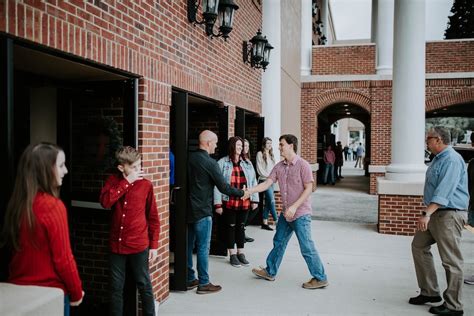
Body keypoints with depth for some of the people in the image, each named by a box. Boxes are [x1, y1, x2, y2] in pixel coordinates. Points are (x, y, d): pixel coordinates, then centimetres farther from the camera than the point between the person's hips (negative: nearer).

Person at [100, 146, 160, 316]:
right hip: (116, 245, 2)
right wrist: (127, 182, -19)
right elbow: (105, 202, -20)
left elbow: (153, 218, 1)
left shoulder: (146, 185, -5)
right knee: (116, 288, 14)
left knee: (144, 286, 11)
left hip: (139, 246, -1)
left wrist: (154, 245, 0)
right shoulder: (113, 181, 0)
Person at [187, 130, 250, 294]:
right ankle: (203, 283, 9)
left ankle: (190, 279, 24)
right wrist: (242, 193, 0)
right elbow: (223, 187, -14)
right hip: (202, 211, -7)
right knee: (203, 248, 1)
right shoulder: (210, 162, -15)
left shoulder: (189, 158, 4)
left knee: (189, 245, 14)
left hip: (188, 209, 7)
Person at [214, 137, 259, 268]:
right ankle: (232, 255, 20)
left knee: (241, 227, 14)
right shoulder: (222, 163, -6)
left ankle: (241, 253, 27)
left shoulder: (247, 163, 8)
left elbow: (253, 182, 8)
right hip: (229, 202, -3)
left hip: (244, 202, 4)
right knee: (230, 227, 9)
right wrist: (218, 204, -12)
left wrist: (254, 199, 3)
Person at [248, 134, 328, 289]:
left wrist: (294, 206, -21)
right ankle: (270, 272, 33)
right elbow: (267, 183, 2)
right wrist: (249, 190, -11)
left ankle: (320, 278, 11)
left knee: (307, 247, -3)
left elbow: (308, 188, -15)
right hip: (286, 213, 7)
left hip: (301, 214, -7)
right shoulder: (279, 167, 5)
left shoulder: (303, 165, -14)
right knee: (278, 242, 18)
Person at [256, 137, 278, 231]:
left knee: (268, 202, 7)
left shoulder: (271, 155, 17)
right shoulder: (260, 154, -4)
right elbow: (259, 169, -9)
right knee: (272, 201, -10)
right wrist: (268, 175, -10)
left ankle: (265, 223, 11)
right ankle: (277, 221, -5)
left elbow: (273, 167, 14)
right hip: (264, 180, -7)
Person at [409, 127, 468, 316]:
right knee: (419, 246, 15)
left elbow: (444, 191, -28)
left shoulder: (452, 160, -18)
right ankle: (429, 292, 25)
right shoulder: (438, 159, 14)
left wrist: (427, 214, -34)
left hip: (449, 214, -11)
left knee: (451, 260, -2)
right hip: (435, 213, 11)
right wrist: (428, 213, 21)